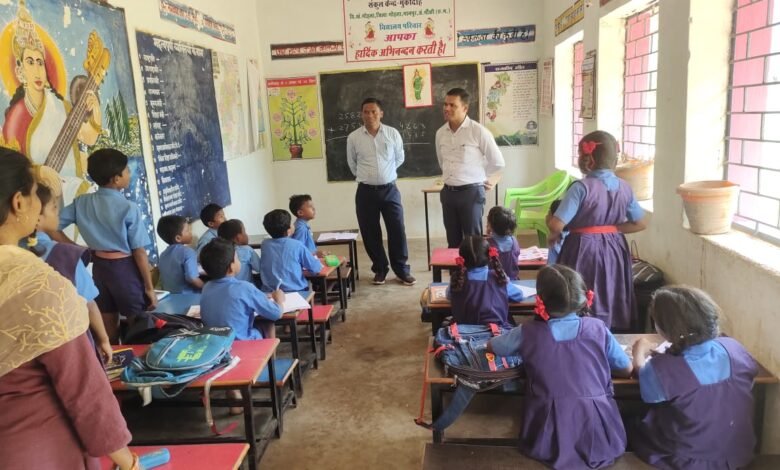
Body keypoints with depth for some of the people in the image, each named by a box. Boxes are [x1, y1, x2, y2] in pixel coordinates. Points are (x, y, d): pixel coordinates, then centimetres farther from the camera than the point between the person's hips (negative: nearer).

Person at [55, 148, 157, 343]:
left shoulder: (81, 202, -1)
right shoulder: (129, 208, -17)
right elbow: (139, 252, -15)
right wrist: (149, 287, -8)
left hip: (99, 266, 6)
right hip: (124, 268, -6)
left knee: (108, 324, 17)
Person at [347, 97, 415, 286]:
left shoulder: (393, 133, -2)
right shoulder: (353, 137, -2)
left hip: (389, 189, 0)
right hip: (366, 191, 1)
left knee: (397, 230, 1)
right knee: (370, 233, 6)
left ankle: (402, 270, 14)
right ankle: (380, 270, 23)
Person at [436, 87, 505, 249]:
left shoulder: (478, 131, -11)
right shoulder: (440, 133, 5)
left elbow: (497, 162, -3)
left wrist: (479, 177, 7)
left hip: (471, 192, -5)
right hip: (448, 192, 5)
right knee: (453, 240, 11)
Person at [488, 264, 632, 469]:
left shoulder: (528, 333, -2)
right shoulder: (597, 328, -1)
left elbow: (491, 346, 16)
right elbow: (627, 369, 12)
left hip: (552, 441, -1)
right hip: (599, 439, 1)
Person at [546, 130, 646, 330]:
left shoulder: (581, 187, -17)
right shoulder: (624, 187, 0)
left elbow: (556, 225, -23)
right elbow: (639, 224, 7)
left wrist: (552, 236, -3)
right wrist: (612, 228, 6)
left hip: (583, 251, -5)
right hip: (614, 251, 6)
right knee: (612, 308, 18)